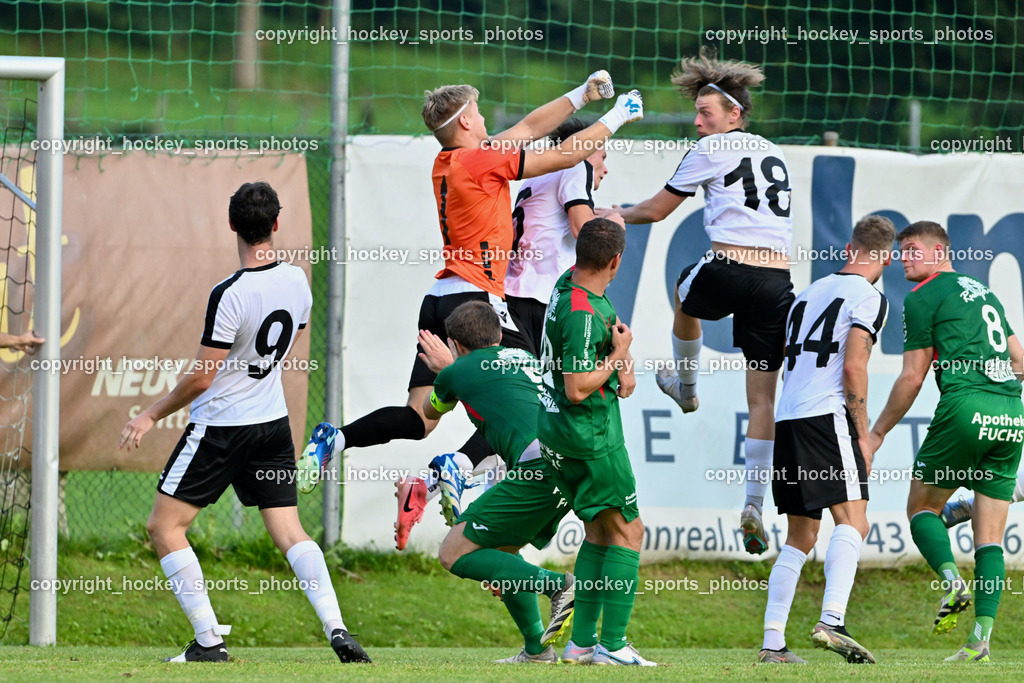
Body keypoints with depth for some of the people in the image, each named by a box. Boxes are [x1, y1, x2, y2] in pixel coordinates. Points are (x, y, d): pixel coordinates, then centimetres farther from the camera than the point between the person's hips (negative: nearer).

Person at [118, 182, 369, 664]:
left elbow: (201, 378, -17)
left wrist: (151, 415, -4)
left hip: (221, 426, -7)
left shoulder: (229, 295, -23)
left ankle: (209, 641, -2)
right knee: (289, 532, 8)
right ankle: (336, 628, -10)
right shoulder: (296, 281, -2)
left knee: (164, 528, 3)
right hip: (274, 421, 7)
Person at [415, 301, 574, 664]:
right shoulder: (525, 358, 27)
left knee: (454, 554, -3)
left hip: (540, 468, -8)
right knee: (499, 550, 25)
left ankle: (559, 585, -15)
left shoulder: (457, 371, 10)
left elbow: (430, 411, 35)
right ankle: (536, 647, 18)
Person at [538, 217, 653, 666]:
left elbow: (614, 332, 23)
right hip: (591, 434, -10)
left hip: (560, 434, 10)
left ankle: (581, 642, 14)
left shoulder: (570, 284, 6)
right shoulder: (582, 314, -24)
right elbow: (577, 389, -26)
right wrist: (619, 356, -13)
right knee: (628, 532, -3)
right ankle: (612, 644, -7)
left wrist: (625, 365, 5)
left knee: (600, 533, 16)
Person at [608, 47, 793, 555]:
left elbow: (657, 210, 11)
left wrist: (622, 216, 30)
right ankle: (753, 505, 1)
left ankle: (685, 387, 55)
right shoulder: (773, 154, 20)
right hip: (777, 280, 4)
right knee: (763, 396, 7)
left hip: (727, 273, -4)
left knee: (685, 295, 34)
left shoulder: (711, 150, 2)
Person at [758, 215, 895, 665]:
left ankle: (772, 643, 5)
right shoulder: (868, 298, -1)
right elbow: (853, 367, -11)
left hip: (786, 418, 7)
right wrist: (863, 435, -7)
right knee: (852, 522, -11)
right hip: (827, 417, -7)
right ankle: (831, 621, -30)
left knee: (800, 537, 11)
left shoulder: (808, 294, 22)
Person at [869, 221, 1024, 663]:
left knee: (922, 506, 11)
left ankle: (952, 580, -16)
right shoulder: (983, 292, 24)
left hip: (965, 409, -6)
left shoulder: (923, 298, 2)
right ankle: (982, 638, -4)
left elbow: (912, 377, 2)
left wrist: (878, 432, 11)